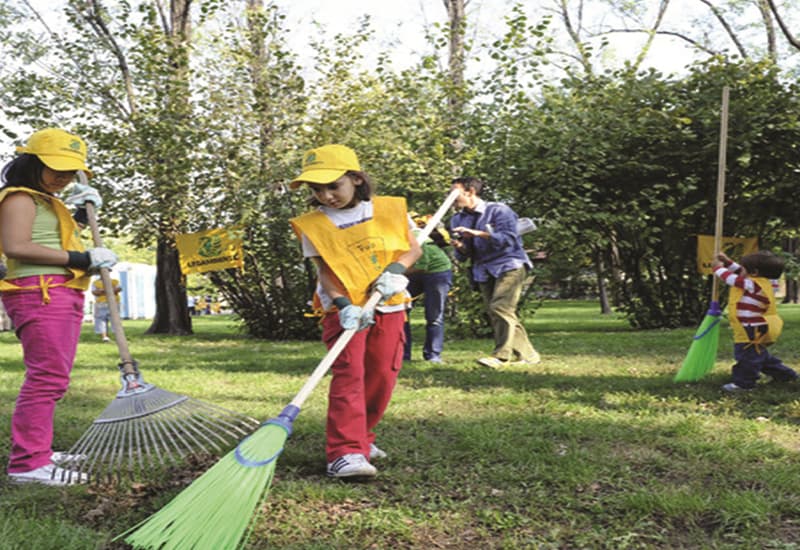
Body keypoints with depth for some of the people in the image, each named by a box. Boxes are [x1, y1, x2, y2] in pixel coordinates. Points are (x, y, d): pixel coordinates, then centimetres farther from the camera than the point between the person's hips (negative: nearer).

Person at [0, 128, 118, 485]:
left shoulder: (47, 202, 26)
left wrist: (81, 215, 18)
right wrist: (81, 259, -20)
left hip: (63, 295, 11)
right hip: (40, 293, -11)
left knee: (52, 377, 14)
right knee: (47, 376, -15)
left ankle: (37, 452, 22)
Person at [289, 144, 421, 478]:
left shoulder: (390, 210, 1)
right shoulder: (313, 225, -3)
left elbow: (413, 248, 6)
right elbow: (324, 269, -8)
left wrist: (396, 269, -15)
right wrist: (343, 304, -23)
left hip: (389, 305, 3)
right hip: (343, 308, -3)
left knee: (382, 376, 6)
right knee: (348, 373, -17)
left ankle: (361, 437, 26)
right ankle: (345, 453, -20)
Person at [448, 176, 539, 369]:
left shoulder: (498, 211, -8)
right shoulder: (457, 219, 9)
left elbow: (509, 239, -20)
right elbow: (464, 256, 11)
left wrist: (477, 233, -25)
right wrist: (460, 248, -14)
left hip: (509, 264, -7)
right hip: (483, 271, 7)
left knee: (500, 307, -22)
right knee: (495, 314, 4)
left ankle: (502, 355, -19)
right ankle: (526, 354, 12)